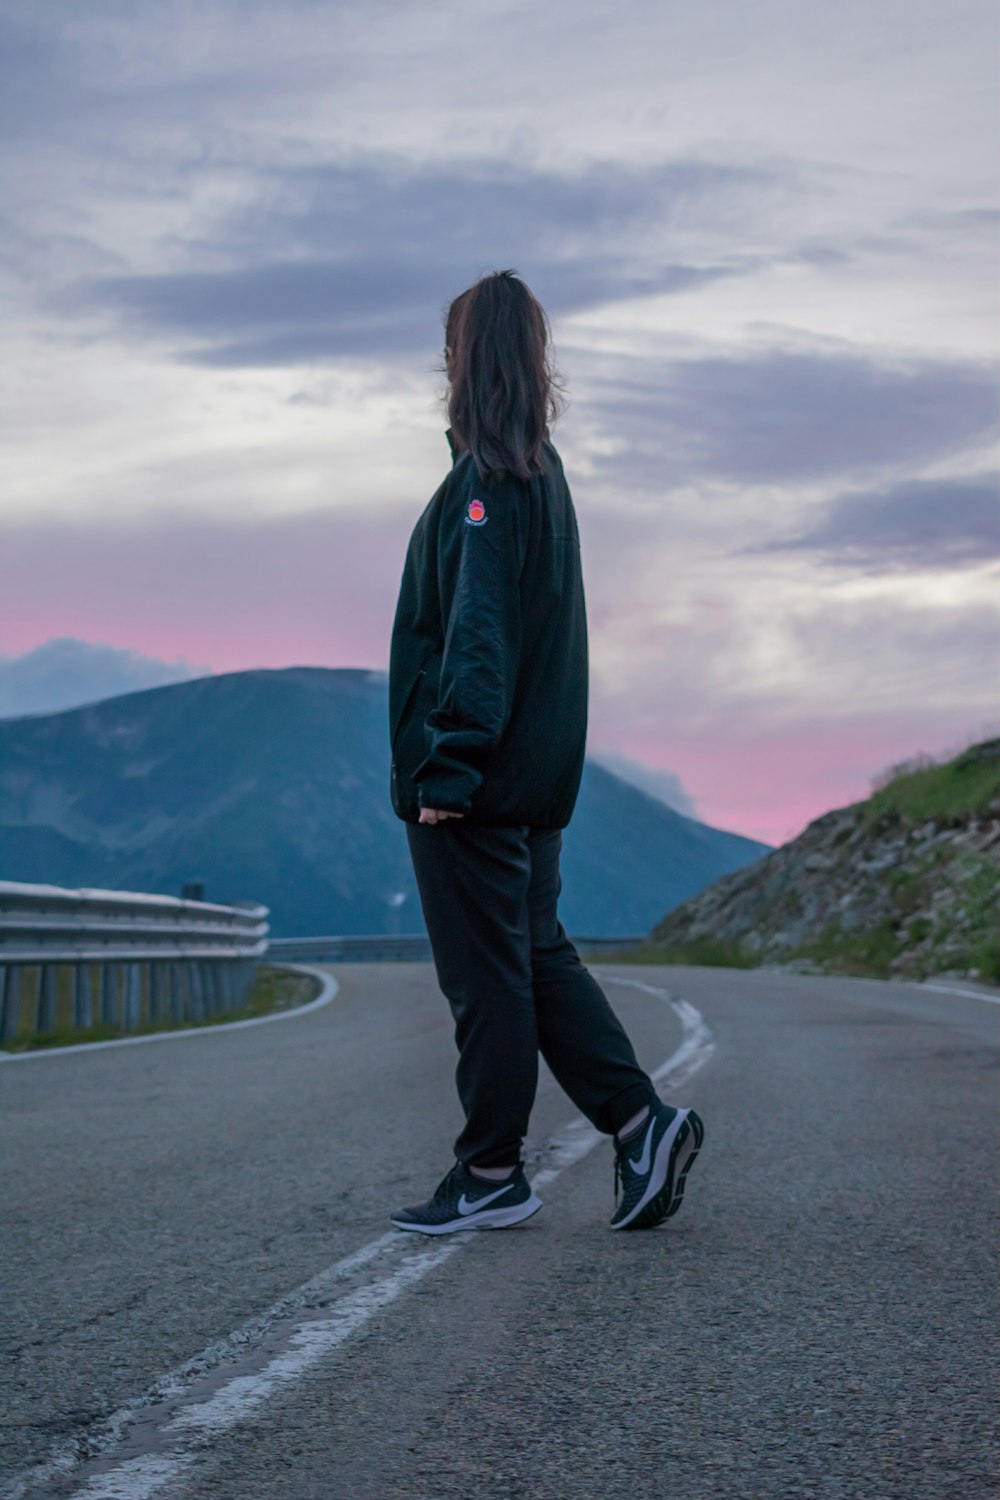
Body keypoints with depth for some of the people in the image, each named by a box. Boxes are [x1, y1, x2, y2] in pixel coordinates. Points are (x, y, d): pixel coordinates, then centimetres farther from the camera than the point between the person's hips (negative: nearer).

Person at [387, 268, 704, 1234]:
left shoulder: (485, 478, -13)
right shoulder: (542, 473, 15)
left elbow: (476, 629, -20)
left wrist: (447, 765, -22)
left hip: (475, 779, -9)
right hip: (535, 774, 9)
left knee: (485, 973, -1)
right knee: (537, 956, 14)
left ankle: (491, 1174, 8)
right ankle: (640, 1122, 9)